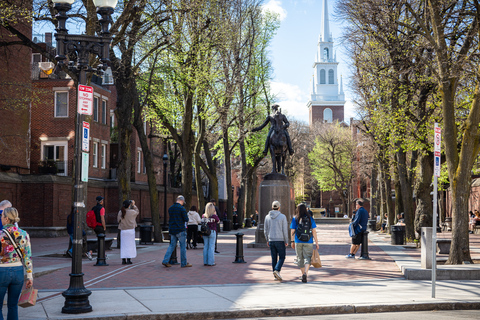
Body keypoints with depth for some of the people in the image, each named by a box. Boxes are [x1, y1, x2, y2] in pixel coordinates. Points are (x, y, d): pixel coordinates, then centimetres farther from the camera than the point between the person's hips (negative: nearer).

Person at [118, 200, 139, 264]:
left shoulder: (120, 212, -4)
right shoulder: (132, 212, -12)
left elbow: (118, 220, 7)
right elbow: (137, 211, 10)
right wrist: (133, 205, 19)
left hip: (123, 231, 3)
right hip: (130, 230, -3)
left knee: (123, 245, 8)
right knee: (130, 245, 4)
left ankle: (123, 260, 6)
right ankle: (128, 259, 1)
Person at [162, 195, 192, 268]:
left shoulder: (170, 208, 9)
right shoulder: (182, 208, -12)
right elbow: (186, 219, -13)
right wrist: (186, 218, 8)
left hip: (172, 229, 6)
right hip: (180, 230, -6)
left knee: (172, 245, 13)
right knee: (183, 246, 2)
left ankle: (165, 261, 4)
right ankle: (184, 263, 7)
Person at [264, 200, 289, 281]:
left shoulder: (267, 217, 4)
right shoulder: (282, 216, -7)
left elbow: (265, 230, 7)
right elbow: (285, 230, -8)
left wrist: (267, 240, 18)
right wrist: (286, 241, 0)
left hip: (271, 240, 4)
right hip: (280, 240, -4)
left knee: (274, 258, 10)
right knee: (282, 257, 5)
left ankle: (275, 275, 11)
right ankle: (277, 270, -16)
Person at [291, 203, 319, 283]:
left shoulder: (295, 219, -2)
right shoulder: (310, 218, -1)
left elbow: (293, 231, -1)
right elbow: (314, 231, -2)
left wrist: (292, 241, 11)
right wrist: (316, 242, 4)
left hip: (298, 241, 1)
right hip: (308, 242, -1)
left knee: (300, 259, 15)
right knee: (307, 258, -2)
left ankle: (303, 274, 25)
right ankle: (305, 273, -23)